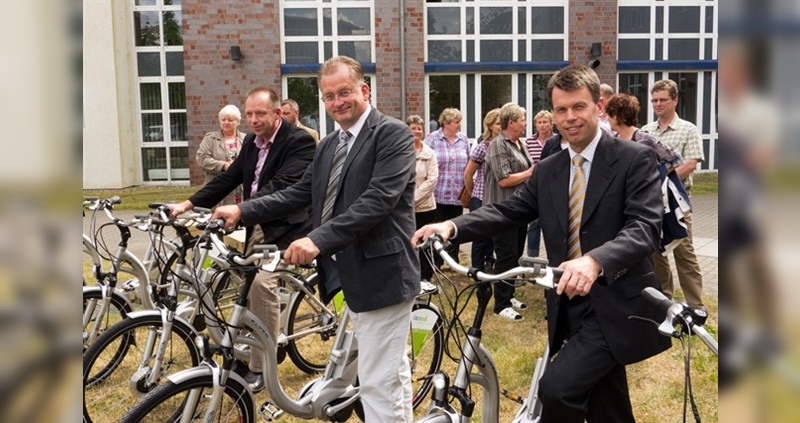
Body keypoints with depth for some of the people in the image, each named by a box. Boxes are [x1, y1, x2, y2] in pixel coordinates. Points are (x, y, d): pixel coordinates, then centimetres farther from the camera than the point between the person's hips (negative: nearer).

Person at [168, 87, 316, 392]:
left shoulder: (299, 142, -15)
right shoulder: (251, 142, 10)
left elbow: (281, 186, -28)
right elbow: (229, 179, 11)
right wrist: (187, 204, 0)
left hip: (285, 227, -9)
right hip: (257, 228, 9)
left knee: (261, 281, -26)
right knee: (248, 283, 14)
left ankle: (260, 368, -15)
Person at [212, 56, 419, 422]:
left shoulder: (392, 133, -13)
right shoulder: (328, 146, 15)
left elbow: (379, 199, -25)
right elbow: (300, 193, 14)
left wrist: (319, 239, -32)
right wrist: (244, 210, 2)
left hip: (381, 272, -9)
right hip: (351, 272, 9)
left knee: (377, 381, -6)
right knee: (392, 370, 22)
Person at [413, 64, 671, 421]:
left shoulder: (635, 159, -8)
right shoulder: (547, 171, 10)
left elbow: (644, 227, -20)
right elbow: (508, 210, 5)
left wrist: (595, 261, -39)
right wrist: (452, 226, -13)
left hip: (615, 307, -5)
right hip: (571, 309, 6)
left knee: (557, 387, -21)